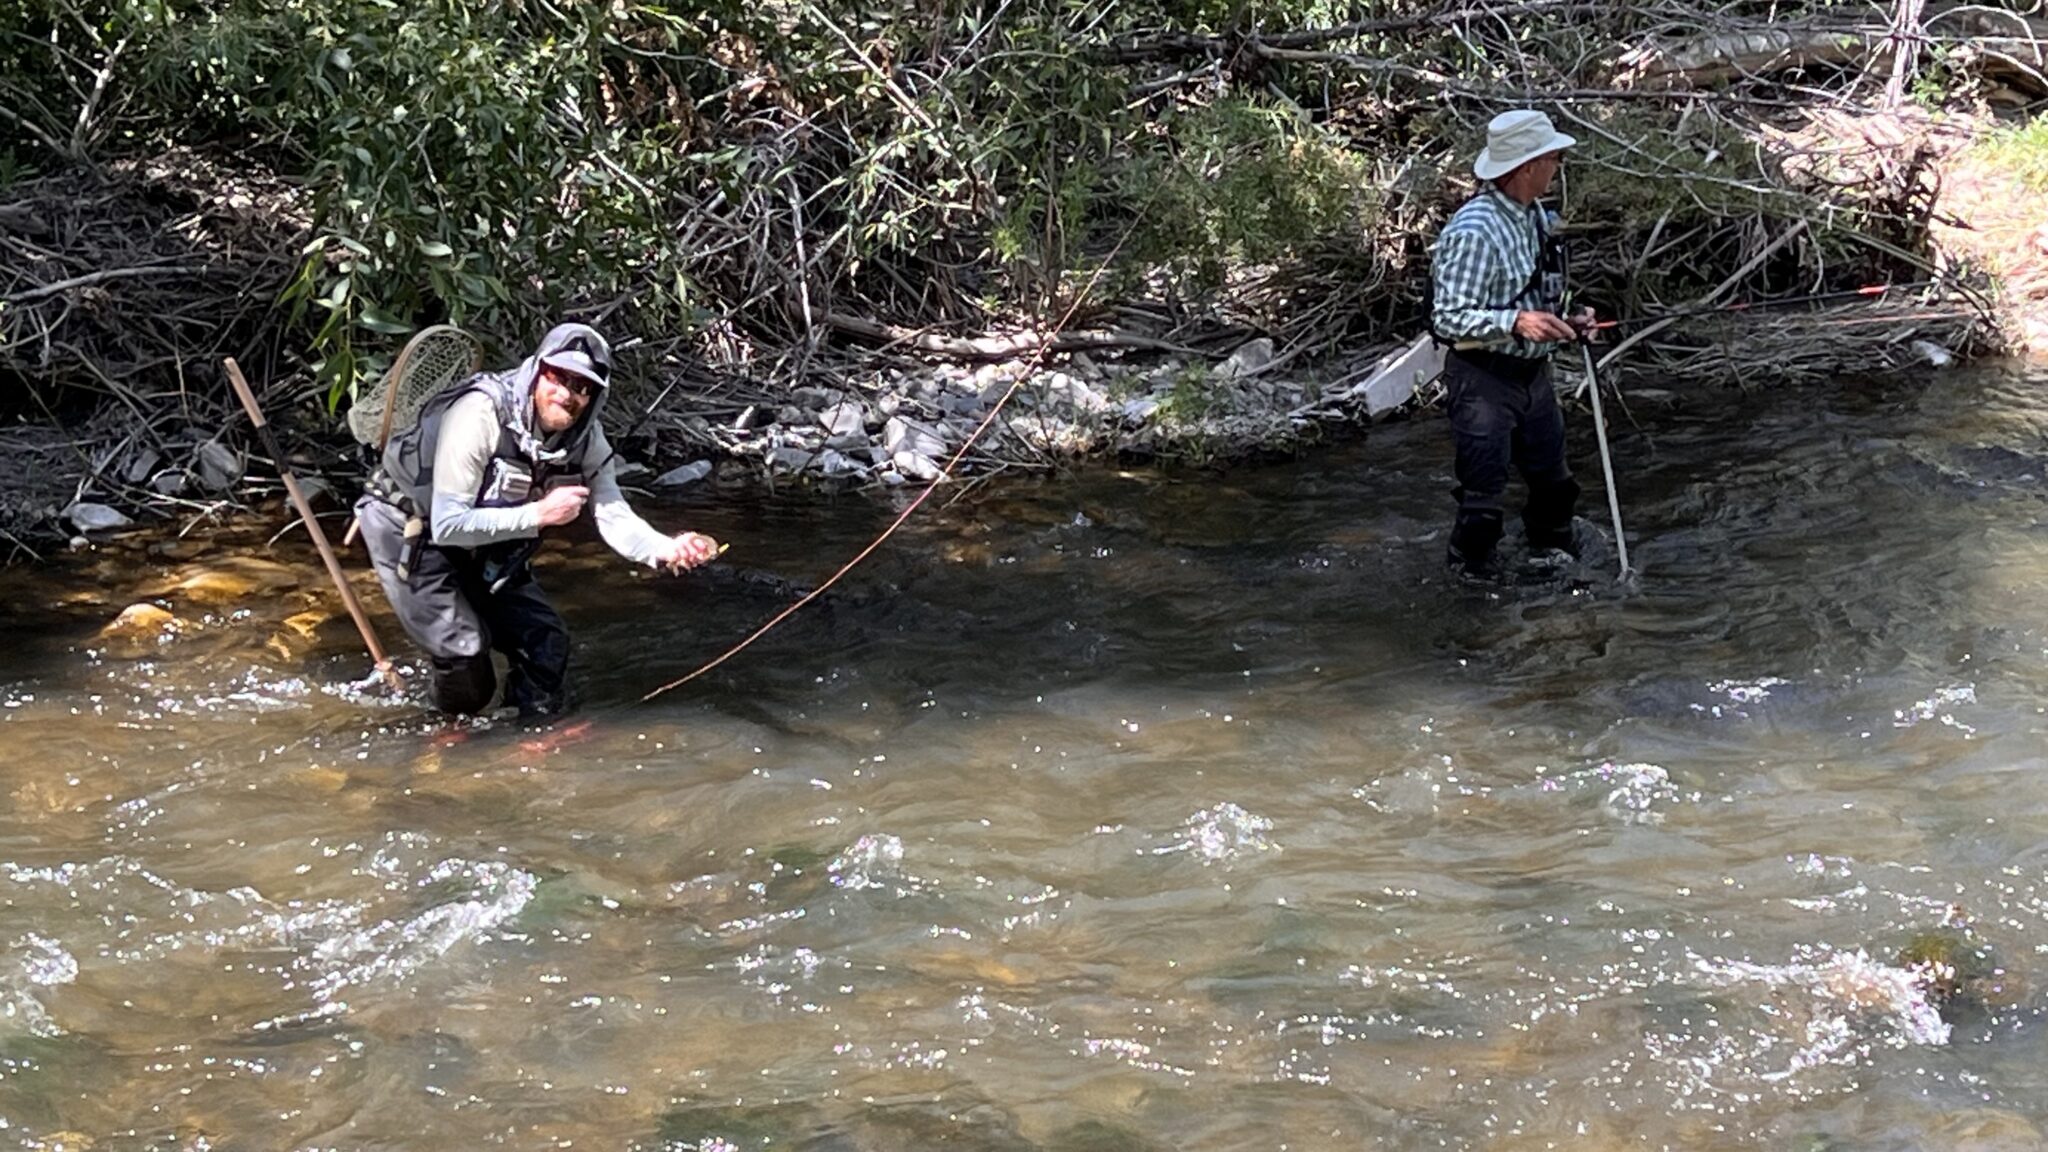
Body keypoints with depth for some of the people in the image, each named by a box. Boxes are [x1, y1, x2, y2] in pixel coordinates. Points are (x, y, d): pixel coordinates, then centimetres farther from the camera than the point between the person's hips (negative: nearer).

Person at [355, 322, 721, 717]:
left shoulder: (585, 437, -13)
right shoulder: (479, 414, -34)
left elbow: (614, 517, -19)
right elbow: (448, 525, -35)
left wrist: (666, 550, -40)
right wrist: (540, 514, -37)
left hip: (485, 545, 7)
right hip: (410, 532, -7)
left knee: (546, 641, 2)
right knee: (465, 649, -18)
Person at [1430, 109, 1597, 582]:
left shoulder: (1536, 218, 7)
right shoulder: (1473, 231, -22)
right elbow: (1449, 318, -25)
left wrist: (1564, 325, 4)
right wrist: (1516, 322, -37)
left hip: (1533, 373, 9)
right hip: (1483, 378, -9)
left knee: (1554, 484, 20)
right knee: (1483, 498, -3)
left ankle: (1553, 561, 39)